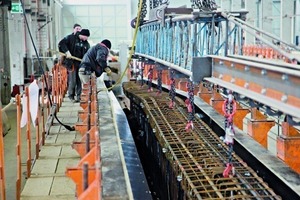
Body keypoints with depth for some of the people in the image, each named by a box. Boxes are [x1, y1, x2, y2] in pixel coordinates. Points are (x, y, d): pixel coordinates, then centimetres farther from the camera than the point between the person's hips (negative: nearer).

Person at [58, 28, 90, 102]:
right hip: (72, 63, -5)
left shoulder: (86, 43, 12)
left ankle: (78, 96, 15)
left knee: (80, 81, 4)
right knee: (72, 81, -5)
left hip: (81, 63, 5)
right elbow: (61, 43, -9)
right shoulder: (71, 38, -4)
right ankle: (71, 96, 12)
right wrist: (67, 51, -19)